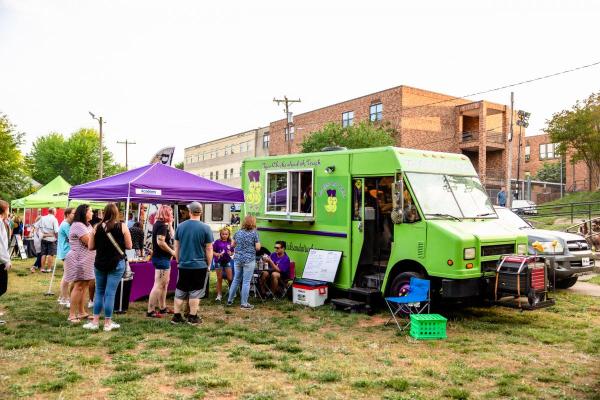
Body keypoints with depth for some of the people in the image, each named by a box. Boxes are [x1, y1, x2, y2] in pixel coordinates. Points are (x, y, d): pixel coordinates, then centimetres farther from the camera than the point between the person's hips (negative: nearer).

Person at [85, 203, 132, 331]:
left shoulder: (97, 227, -1)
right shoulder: (122, 226, -7)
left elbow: (90, 247, 2)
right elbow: (129, 246, -5)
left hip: (100, 263, 2)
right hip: (116, 264, -2)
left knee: (99, 292, 15)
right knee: (110, 293, 2)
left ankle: (95, 321, 18)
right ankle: (107, 323, 10)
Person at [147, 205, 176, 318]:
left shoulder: (160, 224, 14)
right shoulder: (162, 225, -17)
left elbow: (171, 237, 18)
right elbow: (160, 242, -26)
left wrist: (170, 224, 10)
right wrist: (172, 251, -17)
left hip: (163, 258, 11)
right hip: (162, 258, -11)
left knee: (165, 283, 18)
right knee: (158, 285, -8)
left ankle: (162, 308, 27)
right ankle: (150, 311, -5)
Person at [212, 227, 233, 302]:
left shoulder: (230, 242, 1)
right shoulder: (217, 242, -7)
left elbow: (232, 252, 9)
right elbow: (212, 251, -6)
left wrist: (230, 253, -12)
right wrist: (217, 254, -23)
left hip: (227, 261, 2)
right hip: (218, 261, -2)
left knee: (230, 278, -1)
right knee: (219, 279, 7)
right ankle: (219, 295, 18)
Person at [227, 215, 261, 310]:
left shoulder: (238, 232, 6)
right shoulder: (254, 233, -8)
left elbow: (232, 245, 14)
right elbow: (258, 248, -9)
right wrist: (255, 244, 10)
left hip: (238, 259, 5)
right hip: (249, 260, -5)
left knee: (236, 280, 16)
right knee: (246, 282, 0)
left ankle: (230, 300, 24)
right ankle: (244, 304, 4)